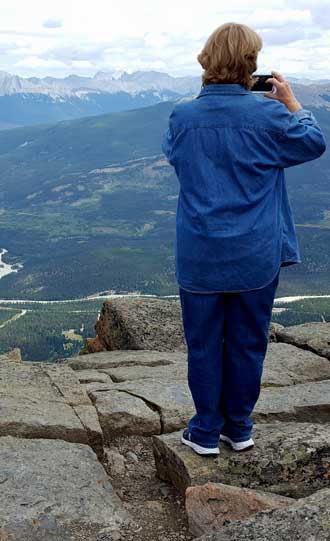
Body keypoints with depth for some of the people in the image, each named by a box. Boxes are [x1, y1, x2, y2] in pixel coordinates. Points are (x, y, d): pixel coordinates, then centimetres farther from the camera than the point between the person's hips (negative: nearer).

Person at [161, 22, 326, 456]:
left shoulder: (183, 115, -5)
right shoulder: (267, 113, -9)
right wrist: (290, 100, 17)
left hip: (200, 257, 1)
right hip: (255, 257, 0)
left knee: (204, 344, 12)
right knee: (247, 344, 14)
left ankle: (206, 432, 23)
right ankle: (239, 428, 28)